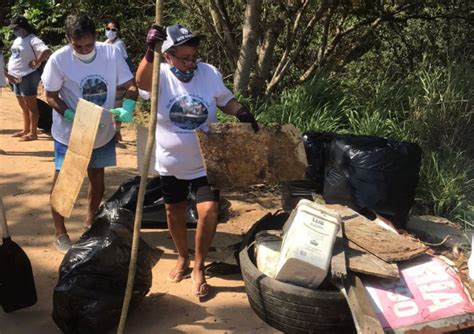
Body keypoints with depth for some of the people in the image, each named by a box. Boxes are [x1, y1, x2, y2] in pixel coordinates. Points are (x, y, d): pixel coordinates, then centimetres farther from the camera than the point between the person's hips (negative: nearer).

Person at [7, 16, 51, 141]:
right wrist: (10, 73, 13)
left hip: (28, 77, -9)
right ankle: (25, 130, 26)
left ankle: (33, 133, 1)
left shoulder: (32, 40, -15)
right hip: (17, 78, 10)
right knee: (23, 106, 16)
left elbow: (46, 52, -30)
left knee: (31, 105, -3)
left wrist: (36, 63, -23)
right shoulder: (17, 40, 14)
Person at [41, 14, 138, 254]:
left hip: (103, 132, 3)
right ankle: (60, 234, 21)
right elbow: (51, 96, -12)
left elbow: (130, 85, -10)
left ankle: (90, 222, 40)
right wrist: (75, 118, -28)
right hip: (69, 134, -3)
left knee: (97, 178, 18)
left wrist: (127, 108, -31)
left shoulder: (112, 53, -15)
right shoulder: (59, 60, -20)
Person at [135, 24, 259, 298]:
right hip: (171, 163, 1)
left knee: (209, 211, -12)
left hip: (205, 161, 0)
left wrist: (243, 113, -13)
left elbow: (226, 101, 7)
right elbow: (142, 82, -39)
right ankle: (183, 257, 42)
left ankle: (199, 268, 9)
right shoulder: (160, 75, -15)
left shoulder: (210, 73, -9)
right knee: (174, 212, 16)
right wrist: (150, 52, -56)